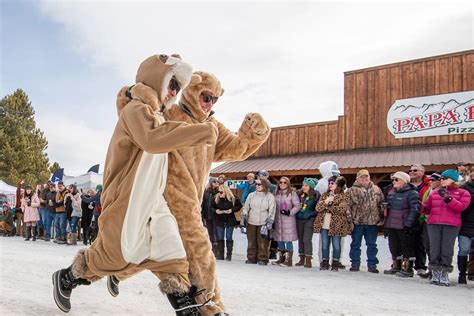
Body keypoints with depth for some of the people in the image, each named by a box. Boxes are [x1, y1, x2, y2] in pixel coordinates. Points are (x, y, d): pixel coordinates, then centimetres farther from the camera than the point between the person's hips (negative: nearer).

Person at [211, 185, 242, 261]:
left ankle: (229, 255, 8)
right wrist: (215, 210, -13)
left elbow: (239, 206, -1)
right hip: (219, 220, 3)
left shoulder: (233, 198, -11)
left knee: (229, 238, 1)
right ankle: (220, 255, 14)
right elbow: (211, 207, 6)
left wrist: (232, 210, -15)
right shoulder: (216, 198, -4)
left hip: (230, 220, -2)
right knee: (220, 238, 6)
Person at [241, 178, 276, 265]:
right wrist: (243, 217, 5)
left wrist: (270, 222, -7)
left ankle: (262, 259, 5)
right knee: (251, 241, 7)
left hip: (263, 223, -3)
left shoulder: (270, 196, 1)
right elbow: (246, 207, 13)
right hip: (251, 222, 3)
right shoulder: (251, 195, 10)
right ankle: (251, 258, 17)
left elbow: (272, 210, -1)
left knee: (262, 242, -4)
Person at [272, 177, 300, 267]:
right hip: (278, 220, 6)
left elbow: (298, 206, -6)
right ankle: (281, 258, 22)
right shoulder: (277, 193, 13)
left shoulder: (292, 193, -4)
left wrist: (290, 212, -16)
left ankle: (288, 260, 1)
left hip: (288, 220, -6)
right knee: (279, 239, 11)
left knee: (288, 240, -5)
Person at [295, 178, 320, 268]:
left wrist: (312, 214, -11)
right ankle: (302, 259, 19)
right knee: (300, 239, 10)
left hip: (309, 220, -5)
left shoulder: (316, 195, -8)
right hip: (299, 219, 5)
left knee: (307, 239, -9)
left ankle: (308, 260, -3)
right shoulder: (299, 194, 4)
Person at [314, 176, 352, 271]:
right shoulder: (324, 195, 14)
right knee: (324, 245, 9)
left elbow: (342, 209, -15)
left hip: (336, 225, -4)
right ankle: (325, 263, 18)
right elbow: (318, 208, 3)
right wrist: (326, 201, -15)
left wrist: (327, 206, -11)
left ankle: (335, 264, 13)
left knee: (336, 245, 2)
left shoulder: (344, 196, -1)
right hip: (324, 224, 4)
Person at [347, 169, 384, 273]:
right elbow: (348, 204, -5)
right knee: (356, 244, 7)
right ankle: (355, 264, 17)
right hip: (357, 222, -2)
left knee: (372, 245, 9)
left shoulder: (376, 189, 11)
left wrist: (381, 218, 7)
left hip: (373, 222, 3)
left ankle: (372, 265, 18)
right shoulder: (352, 190, -1)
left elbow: (382, 203, 14)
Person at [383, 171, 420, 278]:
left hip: (404, 227, -8)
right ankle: (396, 267, 28)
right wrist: (386, 224, 18)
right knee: (394, 247, 16)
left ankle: (407, 269, 8)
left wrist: (408, 224, -22)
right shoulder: (391, 193, 15)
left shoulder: (412, 193, -11)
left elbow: (415, 210, -18)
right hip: (391, 226, 9)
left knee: (407, 247, 1)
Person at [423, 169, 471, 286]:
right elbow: (427, 207, 18)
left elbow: (461, 207, -9)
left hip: (451, 225, -3)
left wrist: (448, 198, -18)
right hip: (434, 224, 3)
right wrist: (421, 207, -4)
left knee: (447, 250, -1)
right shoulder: (435, 192, 18)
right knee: (434, 249, 2)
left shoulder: (463, 193, 8)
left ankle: (444, 275, 8)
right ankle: (435, 274, 10)